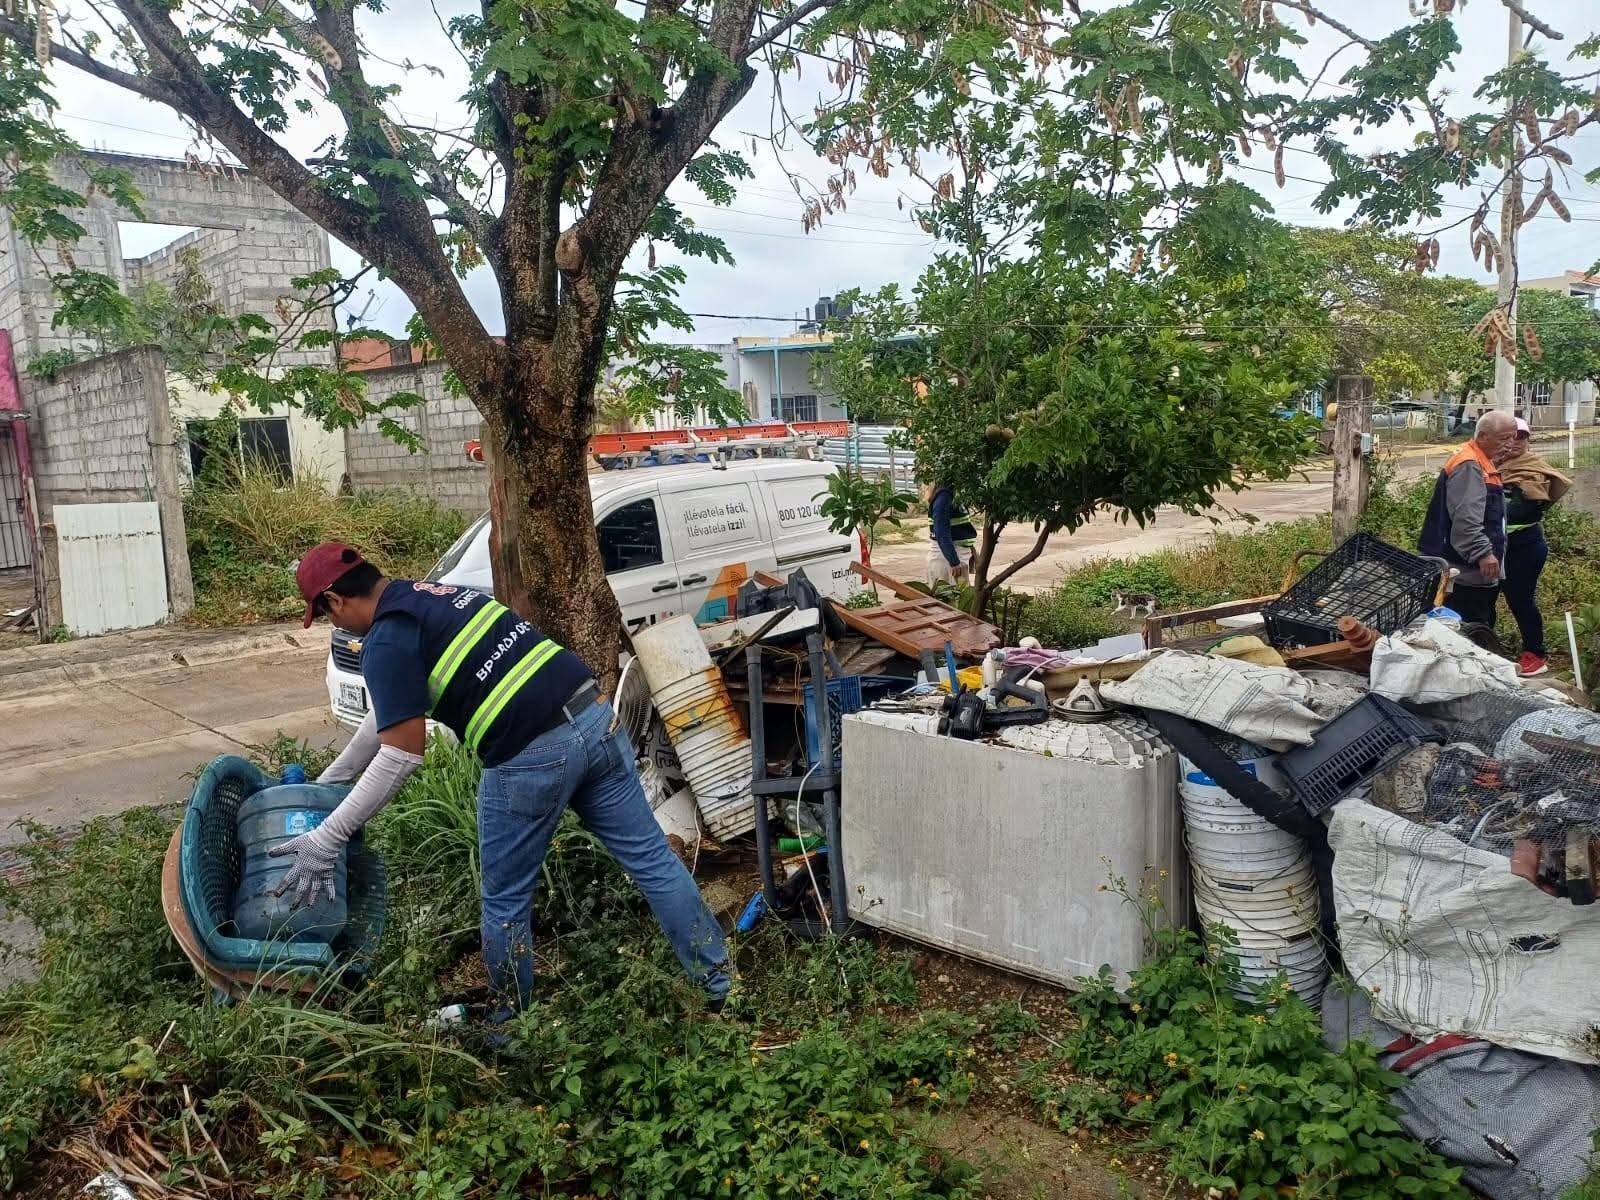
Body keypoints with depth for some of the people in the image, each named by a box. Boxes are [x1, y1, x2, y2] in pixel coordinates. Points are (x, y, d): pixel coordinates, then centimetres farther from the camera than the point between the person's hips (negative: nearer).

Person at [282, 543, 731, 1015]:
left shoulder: (386, 642, -5)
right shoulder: (431, 594, 22)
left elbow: (402, 755, -10)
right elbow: (391, 712, 31)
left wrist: (326, 839, -4)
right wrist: (329, 780, 37)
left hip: (532, 756, -8)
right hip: (593, 715, 8)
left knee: (506, 900, 14)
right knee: (652, 860, 14)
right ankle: (720, 983, 22)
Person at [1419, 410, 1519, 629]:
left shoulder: (1482, 463, 18)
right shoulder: (1469, 466, -17)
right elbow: (1466, 519, -27)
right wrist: (1483, 553, -28)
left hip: (1480, 572, 11)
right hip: (1468, 572, -11)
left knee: (1484, 624, 17)